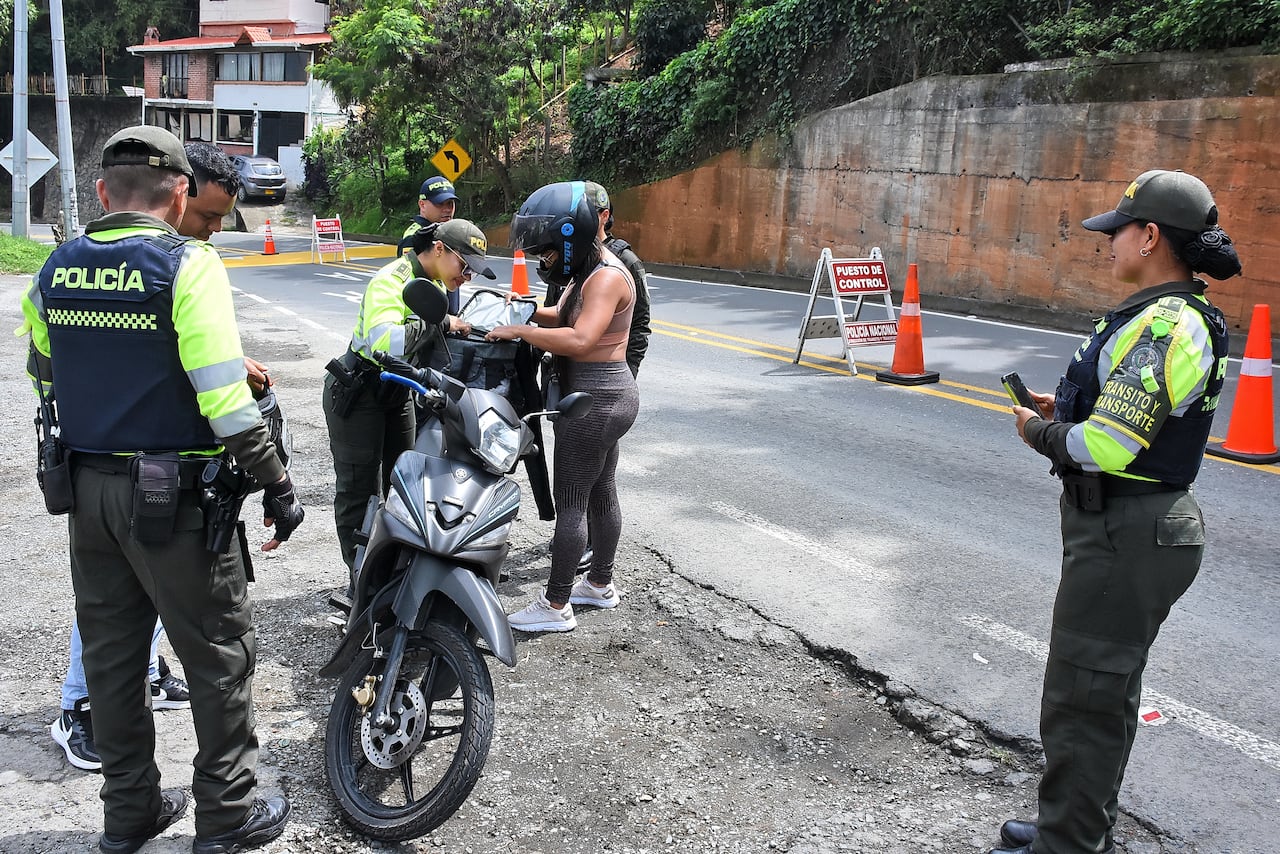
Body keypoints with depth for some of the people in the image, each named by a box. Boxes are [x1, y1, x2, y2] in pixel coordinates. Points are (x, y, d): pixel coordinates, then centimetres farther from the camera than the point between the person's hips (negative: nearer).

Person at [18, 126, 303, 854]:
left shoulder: (55, 271, 5)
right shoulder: (187, 265, -15)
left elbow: (43, 376, 17)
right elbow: (223, 395, -22)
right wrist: (278, 484, -15)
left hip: (88, 487, 7)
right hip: (173, 493, -6)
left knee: (112, 652, 17)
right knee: (220, 654, 7)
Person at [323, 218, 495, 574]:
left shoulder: (436, 285, 7)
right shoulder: (391, 281, -24)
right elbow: (384, 341, -42)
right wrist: (441, 324, -37)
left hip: (398, 394, 9)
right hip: (357, 394, -9)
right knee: (360, 490, -2)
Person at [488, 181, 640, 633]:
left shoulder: (606, 278, -21)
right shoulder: (588, 271, 11)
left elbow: (580, 340, -34)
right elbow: (568, 319, 21)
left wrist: (517, 331, -27)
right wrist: (530, 311, 3)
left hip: (595, 400, -11)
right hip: (607, 396, 11)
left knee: (569, 503, -3)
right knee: (600, 493, 19)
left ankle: (556, 606, 6)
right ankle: (600, 583, 33)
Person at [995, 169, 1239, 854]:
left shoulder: (1162, 327, -23)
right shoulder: (1185, 318, 10)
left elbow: (1104, 447, -29)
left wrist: (1038, 431, -10)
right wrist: (1068, 409, 7)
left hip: (1125, 539, -11)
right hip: (1146, 524, 11)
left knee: (1082, 701, 1)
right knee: (1107, 690, 22)